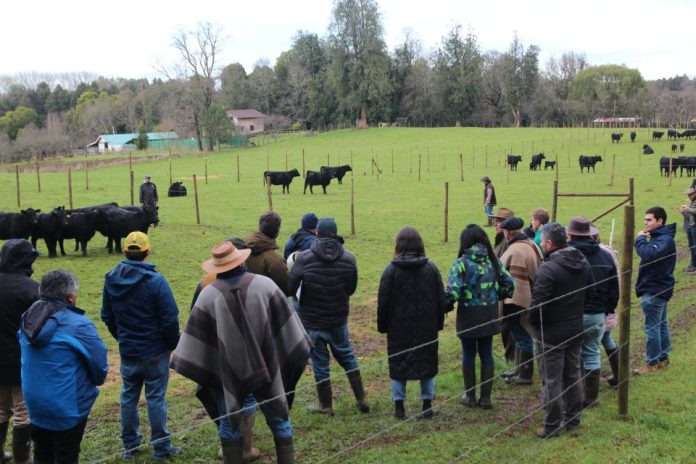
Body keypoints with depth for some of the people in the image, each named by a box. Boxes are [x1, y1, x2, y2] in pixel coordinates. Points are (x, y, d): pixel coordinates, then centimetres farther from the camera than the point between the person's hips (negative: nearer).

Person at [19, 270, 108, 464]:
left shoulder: (28, 320, 0)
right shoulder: (78, 325, -22)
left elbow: (29, 361, 8)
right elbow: (99, 363, -14)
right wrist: (96, 381, 7)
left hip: (35, 403, 6)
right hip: (68, 406, -6)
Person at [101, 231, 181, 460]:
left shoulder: (111, 279, -2)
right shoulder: (155, 281, -19)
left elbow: (107, 316, 9)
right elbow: (170, 319, -17)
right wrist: (173, 344, -1)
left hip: (127, 351, 5)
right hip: (155, 351, -4)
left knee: (129, 396, 16)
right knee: (155, 398, 4)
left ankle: (130, 444, 25)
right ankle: (161, 447, 13)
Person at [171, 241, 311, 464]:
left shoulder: (208, 294, -9)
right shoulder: (264, 284, -8)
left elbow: (196, 339, -4)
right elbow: (286, 324, -3)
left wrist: (190, 366, 7)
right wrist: (295, 354, 7)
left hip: (229, 374, 0)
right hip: (266, 368, 0)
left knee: (230, 424, 16)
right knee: (279, 420, 14)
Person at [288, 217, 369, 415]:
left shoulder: (304, 259, -17)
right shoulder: (348, 259, -8)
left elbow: (289, 289, -16)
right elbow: (351, 289, 2)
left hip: (312, 321, -2)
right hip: (339, 320, 2)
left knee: (320, 362, 11)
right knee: (347, 356, 21)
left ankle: (326, 406, 20)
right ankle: (361, 399, 24)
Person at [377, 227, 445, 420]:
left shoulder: (391, 270, -10)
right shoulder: (431, 268, -1)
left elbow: (383, 302, -6)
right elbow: (441, 299, 3)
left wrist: (382, 326, 4)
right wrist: (438, 323, 12)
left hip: (399, 328, -2)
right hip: (427, 328, 2)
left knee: (398, 364, 9)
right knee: (427, 362, 12)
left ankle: (399, 405, 11)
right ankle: (427, 405, 15)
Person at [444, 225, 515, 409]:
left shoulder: (461, 263, -12)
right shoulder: (493, 261, 1)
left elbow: (452, 292, -19)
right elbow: (509, 285, 2)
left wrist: (447, 305, 0)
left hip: (468, 316, -3)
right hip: (489, 315, 3)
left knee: (468, 354, 11)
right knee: (486, 354, 12)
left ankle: (470, 396, 21)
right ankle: (486, 397, 17)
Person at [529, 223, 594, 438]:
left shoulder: (548, 269, -25)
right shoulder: (583, 263, 1)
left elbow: (538, 304, -25)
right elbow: (589, 293, 9)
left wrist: (533, 323, -5)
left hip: (551, 334, -7)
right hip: (576, 330, 7)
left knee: (552, 381, 3)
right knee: (573, 376, 19)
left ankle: (552, 427, 12)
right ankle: (573, 419, 31)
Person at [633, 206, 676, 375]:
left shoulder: (665, 239, -21)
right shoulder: (659, 237, 12)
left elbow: (649, 254, -37)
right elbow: (649, 254, 9)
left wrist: (640, 239, -24)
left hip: (654, 291, -10)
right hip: (659, 289, 10)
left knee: (652, 328, -3)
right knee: (661, 325, 18)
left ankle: (652, 363, 5)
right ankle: (663, 358, 29)